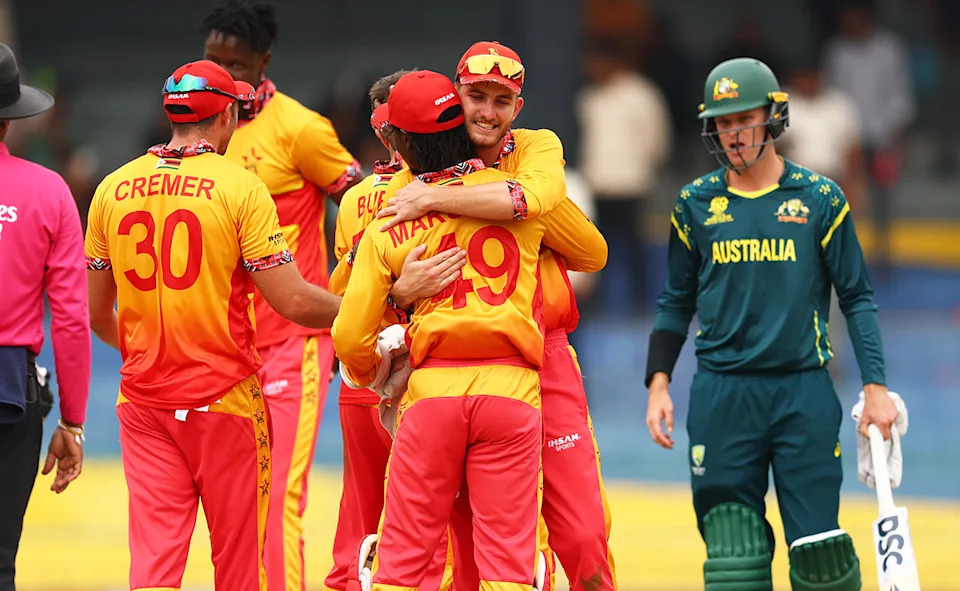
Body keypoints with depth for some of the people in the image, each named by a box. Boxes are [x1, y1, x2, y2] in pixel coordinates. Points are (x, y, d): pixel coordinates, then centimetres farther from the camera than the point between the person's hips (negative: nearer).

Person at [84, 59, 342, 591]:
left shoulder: (113, 189, 4)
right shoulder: (240, 187, -10)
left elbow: (96, 315, 12)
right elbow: (292, 301, -13)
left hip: (143, 402, 4)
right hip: (225, 399, -4)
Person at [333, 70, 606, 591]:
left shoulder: (386, 228, 5)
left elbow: (350, 337, 3)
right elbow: (592, 252, 21)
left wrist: (370, 375, 25)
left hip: (432, 390, 0)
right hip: (511, 388, 0)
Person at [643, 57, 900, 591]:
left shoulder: (820, 199, 2)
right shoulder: (696, 204, 8)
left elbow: (858, 298, 4)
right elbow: (677, 302, 15)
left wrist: (875, 387, -4)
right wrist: (659, 385, 5)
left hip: (804, 392, -1)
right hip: (721, 396, 2)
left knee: (819, 548, -5)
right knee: (732, 546, -3)